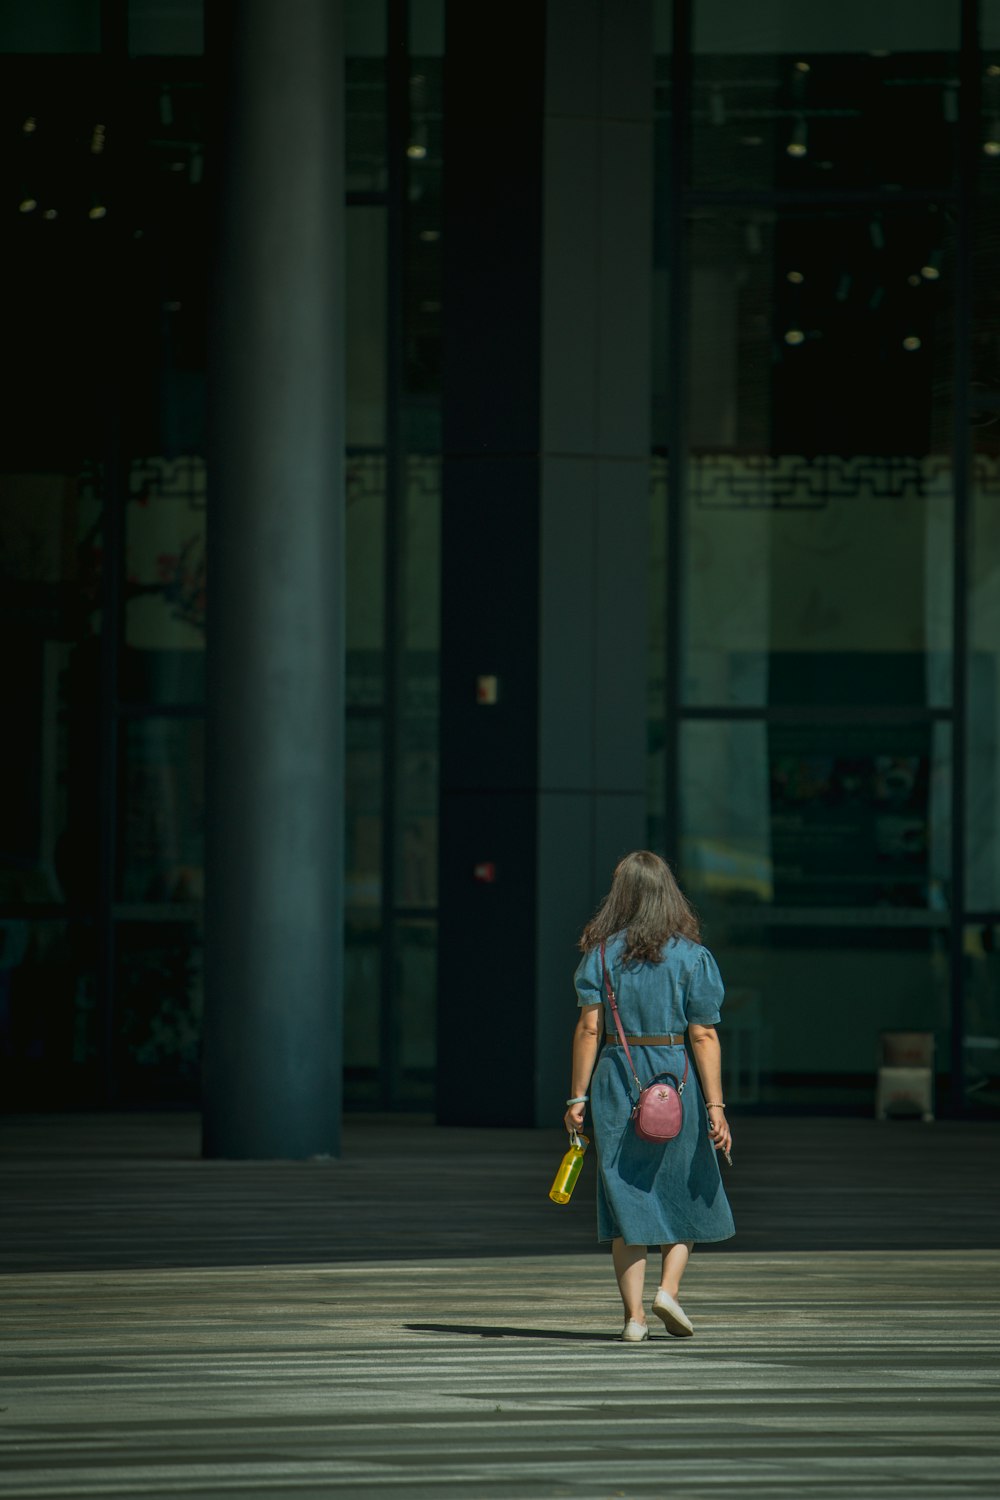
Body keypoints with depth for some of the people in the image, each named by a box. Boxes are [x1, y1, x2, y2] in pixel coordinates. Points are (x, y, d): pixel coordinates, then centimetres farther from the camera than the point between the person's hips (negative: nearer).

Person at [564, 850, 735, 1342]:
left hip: (615, 1079, 1)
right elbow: (703, 1035, -7)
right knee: (685, 1195, 16)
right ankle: (669, 1287, -3)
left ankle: (633, 1314, 1)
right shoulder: (690, 955, -3)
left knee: (626, 1197, 6)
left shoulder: (601, 952, 0)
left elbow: (589, 1027, -5)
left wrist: (577, 1097, -1)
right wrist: (715, 1106, -6)